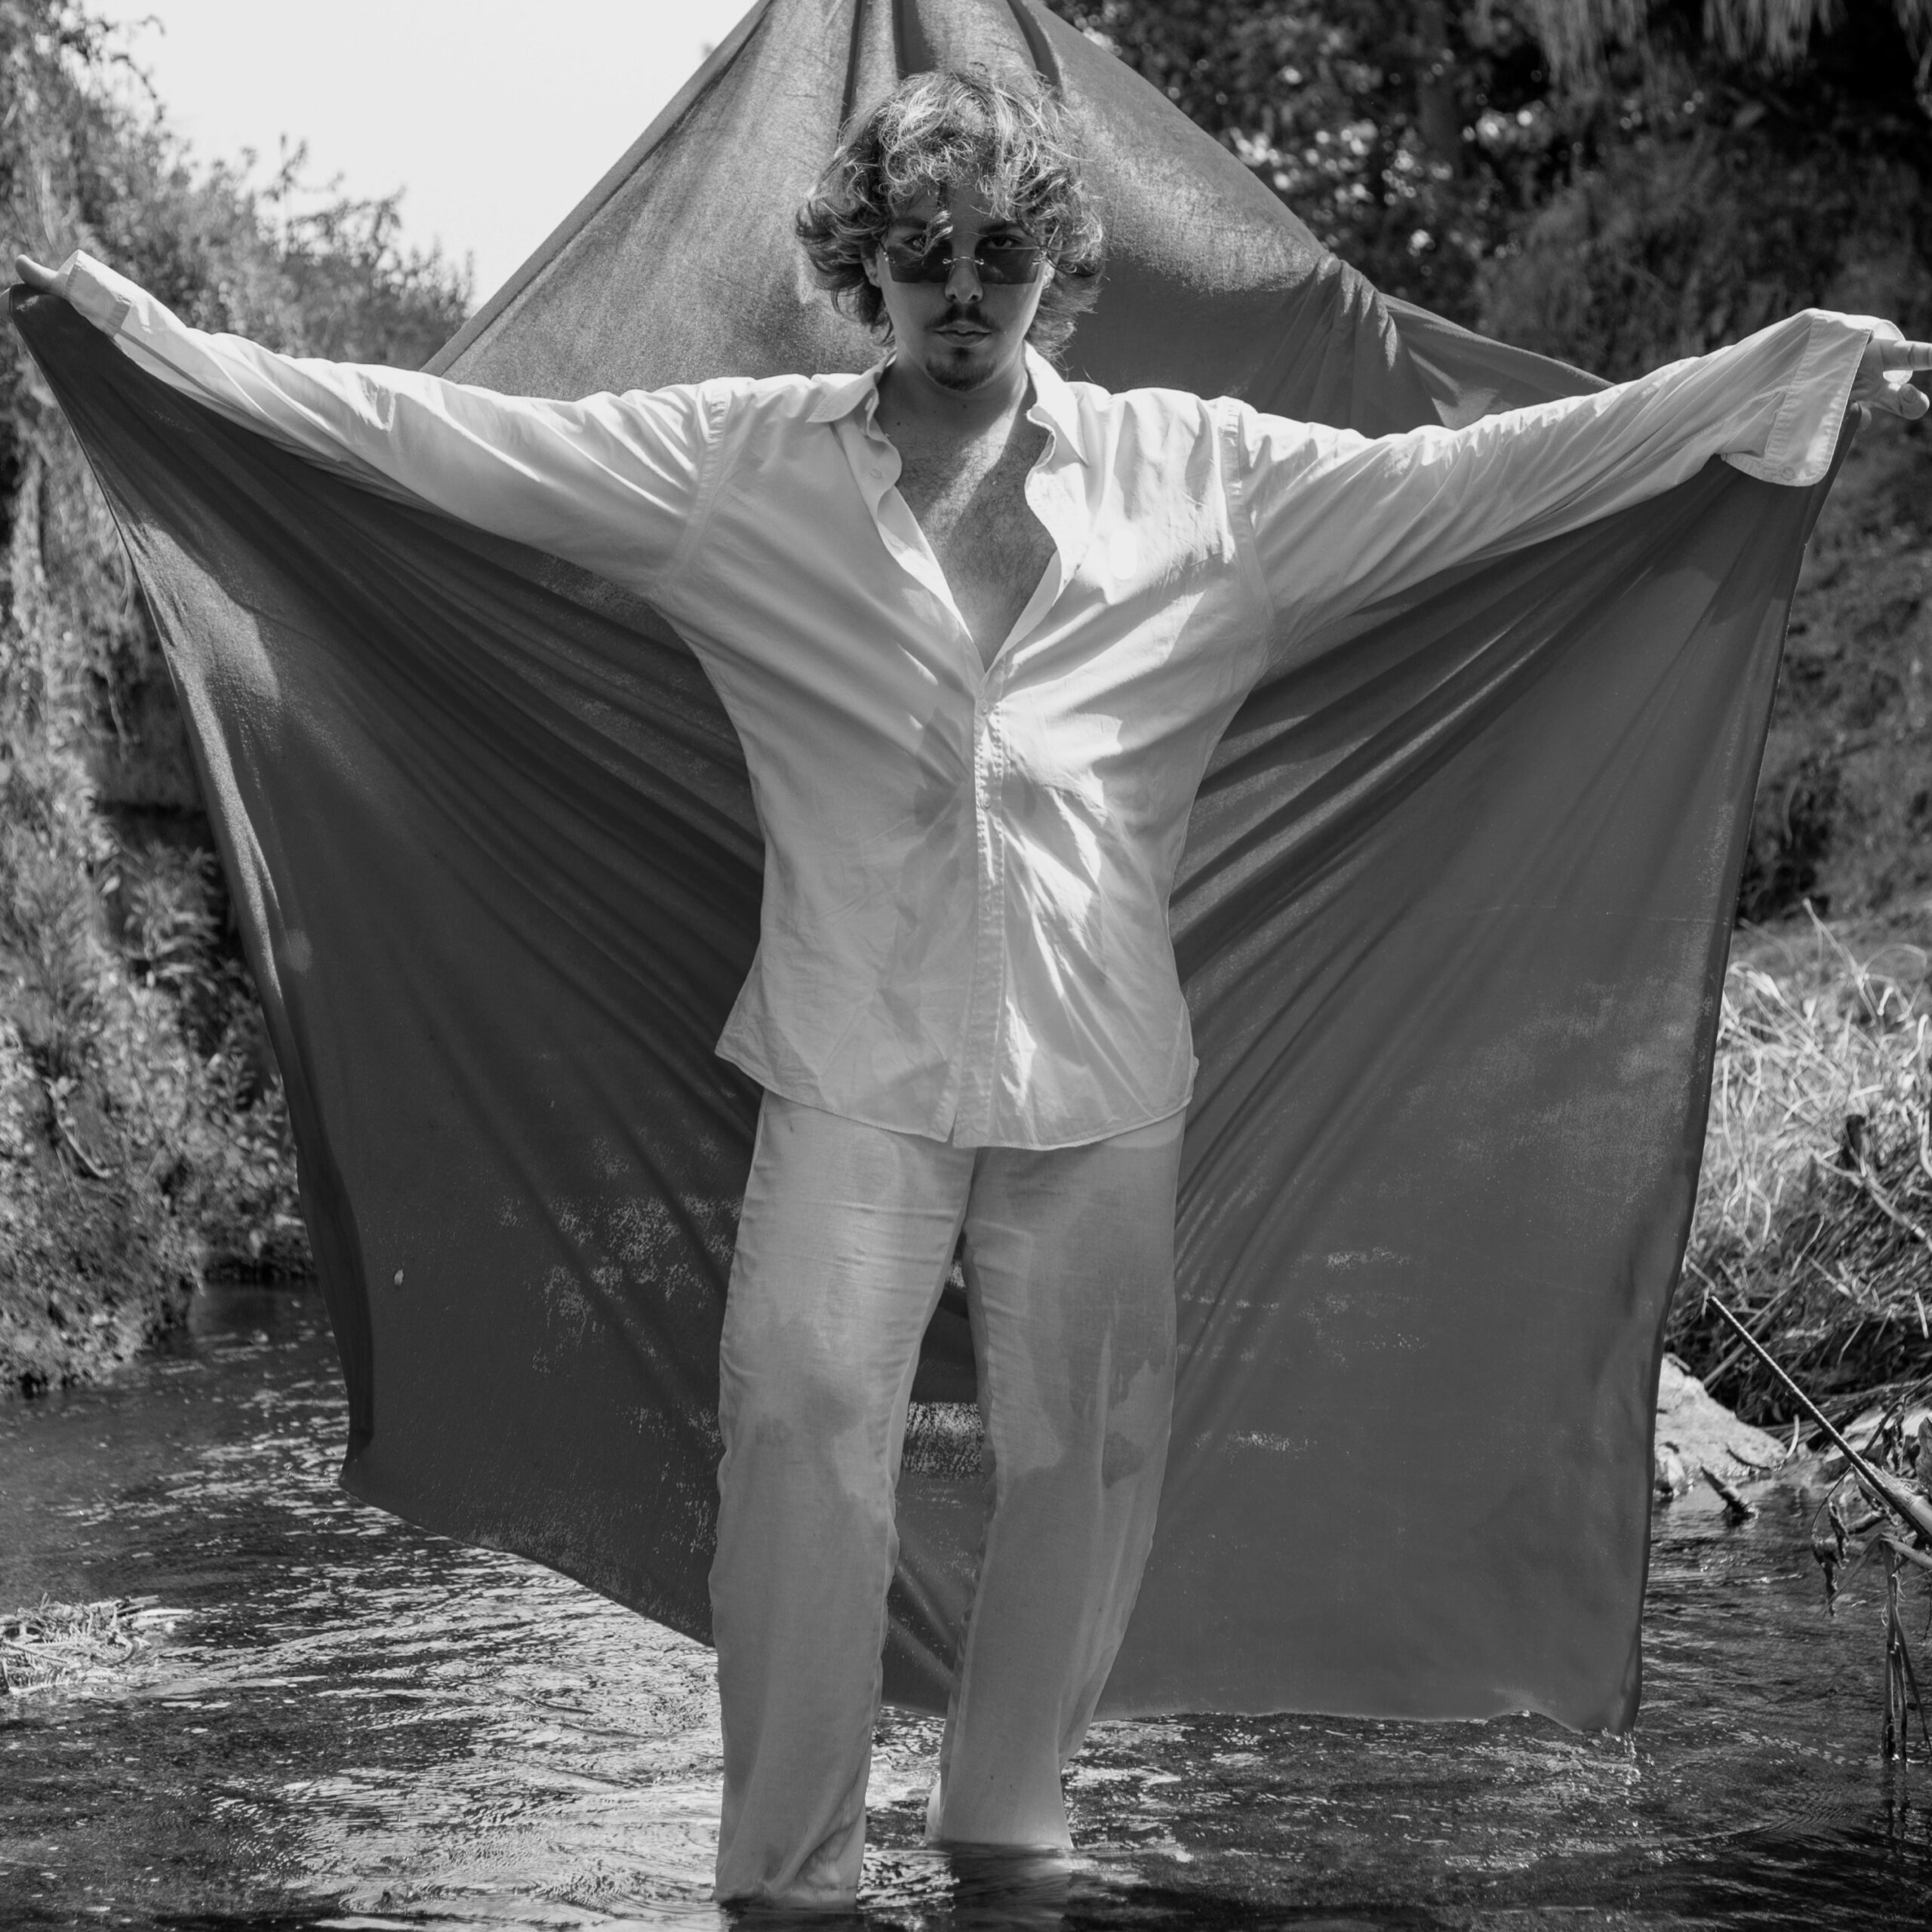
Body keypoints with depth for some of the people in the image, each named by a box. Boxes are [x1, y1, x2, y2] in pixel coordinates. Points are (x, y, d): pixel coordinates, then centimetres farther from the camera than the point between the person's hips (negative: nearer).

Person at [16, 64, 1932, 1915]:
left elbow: (1468, 478, 0)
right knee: (799, 1412, -15)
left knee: (1086, 1452, 4)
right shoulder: (743, 463, 4)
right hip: (854, 1063, -1)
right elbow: (442, 435, 4)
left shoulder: (1197, 476, 4)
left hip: (1101, 1071, 1)